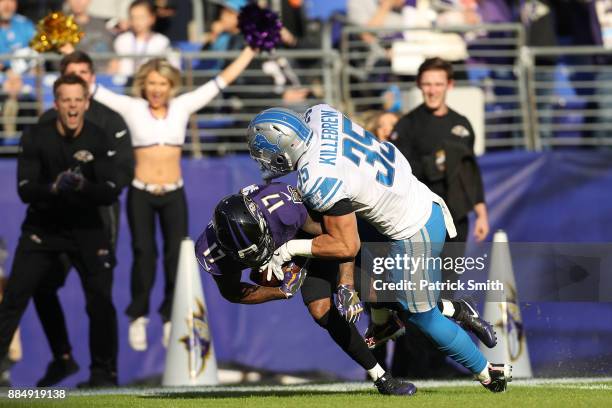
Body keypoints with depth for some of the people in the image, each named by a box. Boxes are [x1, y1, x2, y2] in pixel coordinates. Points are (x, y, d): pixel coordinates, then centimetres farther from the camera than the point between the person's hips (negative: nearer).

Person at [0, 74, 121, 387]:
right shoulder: (36, 138, -11)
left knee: (101, 302, -3)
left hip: (85, 228, 1)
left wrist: (82, 186, -34)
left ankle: (104, 373, 11)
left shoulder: (98, 140, -9)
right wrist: (54, 188, -36)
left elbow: (110, 194, -14)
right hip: (42, 228, 0)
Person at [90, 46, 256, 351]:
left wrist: (251, 49, 2)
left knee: (176, 255, 1)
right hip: (141, 194, -1)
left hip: (174, 194, 1)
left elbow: (221, 81, 3)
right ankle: (138, 318, 11)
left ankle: (172, 320, 11)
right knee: (144, 254, 0)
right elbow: (92, 88, -3)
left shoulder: (182, 107, 2)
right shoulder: (132, 108, -2)